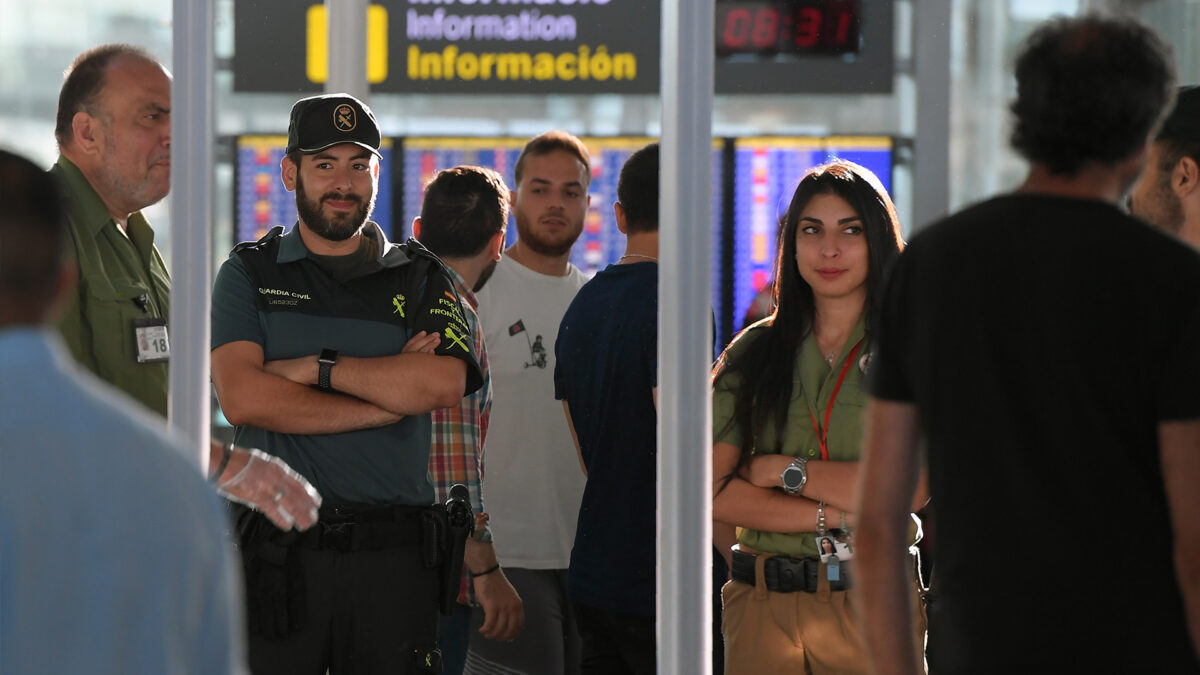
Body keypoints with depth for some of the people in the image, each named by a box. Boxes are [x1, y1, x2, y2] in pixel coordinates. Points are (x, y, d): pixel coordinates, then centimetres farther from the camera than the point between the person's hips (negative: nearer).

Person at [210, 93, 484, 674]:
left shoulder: (421, 279, 12)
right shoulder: (250, 273, 9)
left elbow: (444, 384, -8)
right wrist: (391, 391, -7)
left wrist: (315, 368, -7)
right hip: (278, 552, -1)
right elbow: (243, 399, -8)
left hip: (393, 558, 1)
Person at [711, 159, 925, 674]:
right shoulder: (753, 353, 7)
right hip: (762, 607, 2)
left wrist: (784, 470, -8)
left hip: (874, 607, -2)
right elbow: (716, 493, -3)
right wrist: (837, 517, -12)